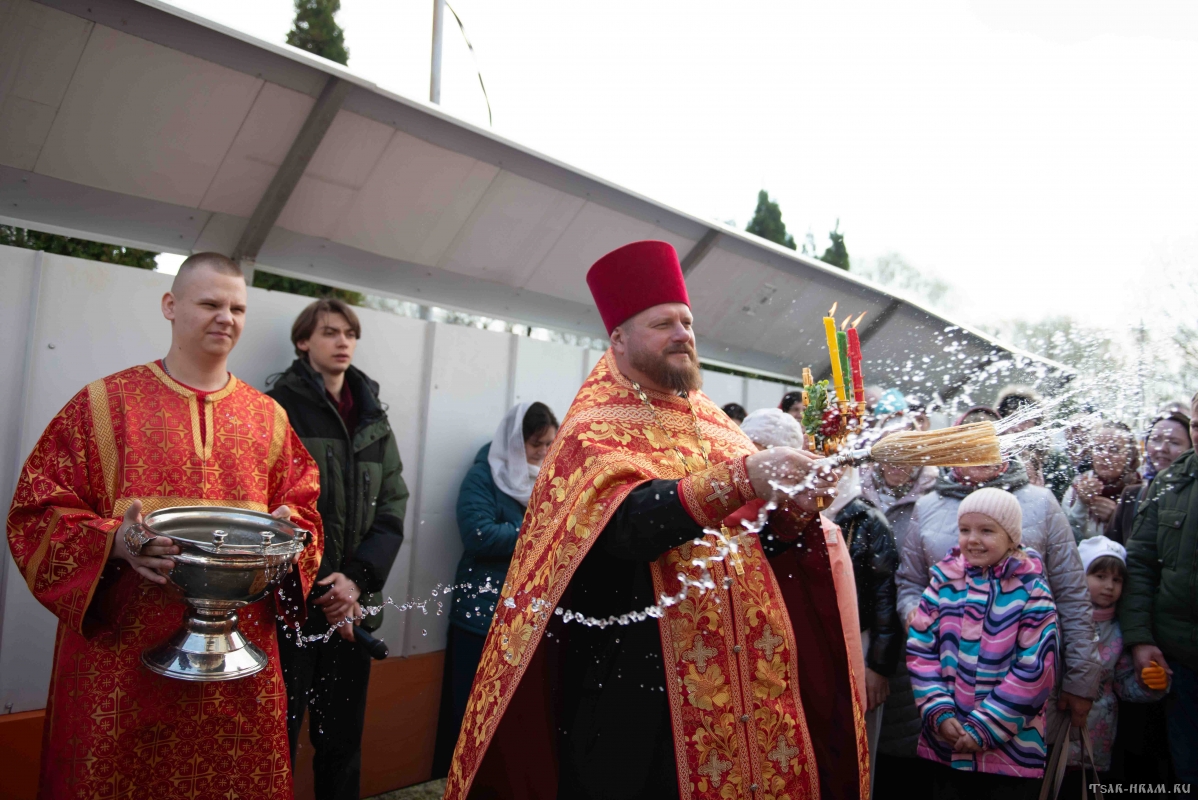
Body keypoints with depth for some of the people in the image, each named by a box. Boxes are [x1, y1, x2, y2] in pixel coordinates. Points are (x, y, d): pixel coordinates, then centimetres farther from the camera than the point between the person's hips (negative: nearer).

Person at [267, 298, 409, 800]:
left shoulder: (374, 419, 12)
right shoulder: (278, 408, -3)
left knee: (344, 739, 14)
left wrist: (357, 578, -10)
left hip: (354, 604, 4)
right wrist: (320, 589, -13)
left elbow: (393, 508, 5)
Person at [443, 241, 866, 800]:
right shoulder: (596, 427, -7)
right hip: (636, 679, -6)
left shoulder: (714, 423, 12)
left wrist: (799, 507, -8)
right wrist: (738, 479, -35)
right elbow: (625, 524, -26)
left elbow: (760, 532, 12)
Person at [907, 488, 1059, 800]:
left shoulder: (1032, 591, -7)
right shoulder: (944, 579, 0)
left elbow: (1034, 670, -11)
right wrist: (939, 712, -10)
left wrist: (984, 728, -13)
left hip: (1012, 750, -2)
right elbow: (920, 648, 0)